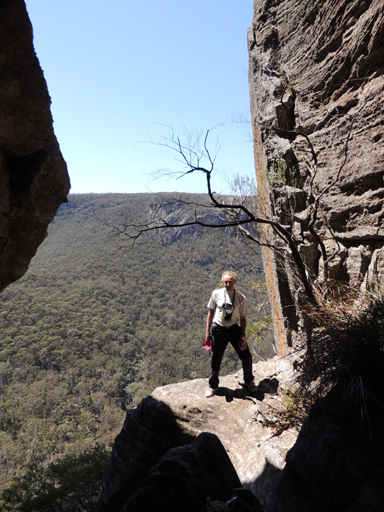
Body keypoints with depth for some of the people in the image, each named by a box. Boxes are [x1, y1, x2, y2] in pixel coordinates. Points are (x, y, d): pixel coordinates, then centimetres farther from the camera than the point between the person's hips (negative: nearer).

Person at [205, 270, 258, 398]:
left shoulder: (240, 298, -7)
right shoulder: (216, 293, -8)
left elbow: (243, 318, 0)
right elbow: (211, 312, 2)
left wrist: (243, 336, -5)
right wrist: (208, 330, 3)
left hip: (234, 329, 1)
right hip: (218, 330, -1)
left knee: (246, 356, 4)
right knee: (216, 359, 11)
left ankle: (249, 381, 34)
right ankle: (213, 386, 35)